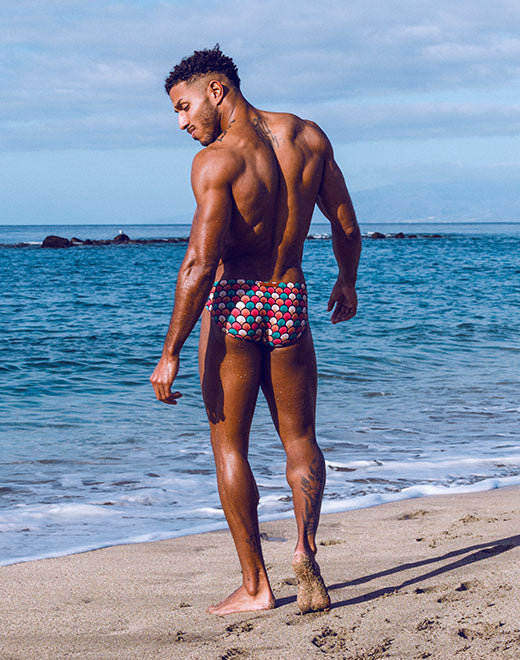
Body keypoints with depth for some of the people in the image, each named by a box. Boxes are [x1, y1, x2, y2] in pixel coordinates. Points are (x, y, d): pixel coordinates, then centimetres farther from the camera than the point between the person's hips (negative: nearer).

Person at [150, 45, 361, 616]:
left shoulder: (216, 160, -16)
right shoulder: (307, 136, 1)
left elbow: (200, 264, -20)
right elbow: (347, 227, 8)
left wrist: (170, 353, -16)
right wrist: (347, 282, 27)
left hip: (232, 305, -4)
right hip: (290, 304, 5)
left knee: (230, 445, 9)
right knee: (300, 439, 17)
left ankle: (255, 585, 9)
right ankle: (305, 543, -9)